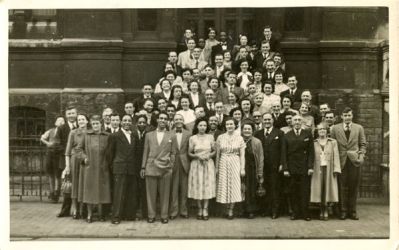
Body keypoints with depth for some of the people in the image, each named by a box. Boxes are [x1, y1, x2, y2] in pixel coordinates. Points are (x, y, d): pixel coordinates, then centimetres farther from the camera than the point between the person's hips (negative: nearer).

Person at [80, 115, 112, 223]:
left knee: (101, 189, 4)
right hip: (90, 166, 0)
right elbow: (81, 148, 15)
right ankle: (89, 214, 12)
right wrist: (84, 157, 1)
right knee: (89, 189, 3)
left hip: (102, 167, 0)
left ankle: (101, 213, 16)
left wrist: (108, 162, 0)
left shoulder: (107, 136, 4)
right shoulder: (86, 135, 5)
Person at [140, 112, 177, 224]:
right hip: (151, 167, 1)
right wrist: (143, 167, 5)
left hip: (165, 169, -1)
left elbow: (173, 153, 8)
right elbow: (145, 152, 10)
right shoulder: (149, 135, 11)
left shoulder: (171, 136, 9)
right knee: (151, 193, 2)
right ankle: (151, 215, 12)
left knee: (164, 194, 2)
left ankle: (164, 216, 11)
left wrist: (171, 167, 0)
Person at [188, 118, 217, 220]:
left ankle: (205, 210, 6)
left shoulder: (210, 137, 3)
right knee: (198, 187, 1)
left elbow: (214, 151, 9)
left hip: (208, 164, 1)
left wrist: (209, 155, -10)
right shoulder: (192, 138, 0)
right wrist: (197, 156, -13)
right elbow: (189, 153, 4)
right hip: (196, 164, -1)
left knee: (207, 186, -1)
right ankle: (200, 210, 11)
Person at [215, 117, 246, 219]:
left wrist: (242, 168, -5)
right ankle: (228, 208, 14)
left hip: (235, 163, -1)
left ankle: (231, 210, 9)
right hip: (223, 164, 1)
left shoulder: (239, 138, 2)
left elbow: (242, 155, 1)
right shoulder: (220, 137, 4)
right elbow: (217, 154, 6)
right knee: (224, 186, 2)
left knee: (234, 186, -1)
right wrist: (216, 167, 3)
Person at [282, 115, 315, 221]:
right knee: (293, 191, 3)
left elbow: (311, 151, 3)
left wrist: (310, 166, -6)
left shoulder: (308, 134, 6)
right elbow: (284, 153, 5)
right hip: (292, 168, 1)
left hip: (304, 168, -1)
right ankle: (295, 212, 11)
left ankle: (305, 213, 8)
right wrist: (285, 168, -3)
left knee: (305, 191, -1)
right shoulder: (287, 136, 7)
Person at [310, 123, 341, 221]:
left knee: (327, 188, -2)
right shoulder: (313, 143, 9)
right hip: (317, 169, 0)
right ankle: (321, 211, 7)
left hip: (329, 169, 0)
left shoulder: (333, 142, 8)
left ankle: (326, 211, 5)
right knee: (319, 189, -2)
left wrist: (336, 169, -6)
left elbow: (336, 156, 4)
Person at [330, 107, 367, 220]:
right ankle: (343, 211, 10)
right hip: (341, 161, -1)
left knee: (354, 187, 4)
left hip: (354, 160, 1)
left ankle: (352, 211, 13)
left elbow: (363, 144, 10)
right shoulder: (335, 128, 6)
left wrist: (361, 155, -4)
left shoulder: (359, 128, 9)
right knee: (342, 187, 1)